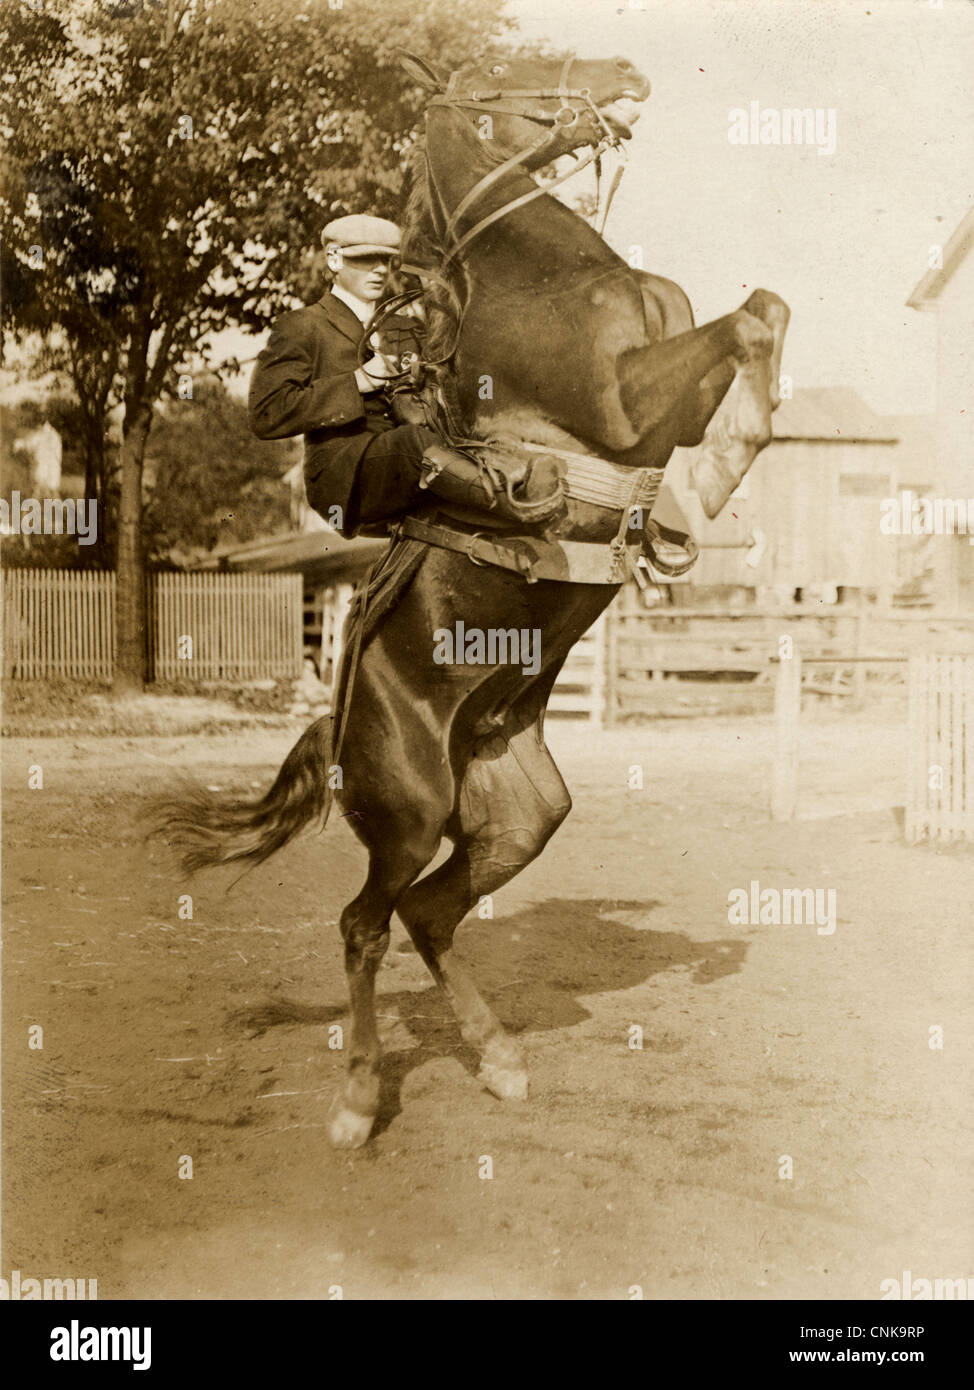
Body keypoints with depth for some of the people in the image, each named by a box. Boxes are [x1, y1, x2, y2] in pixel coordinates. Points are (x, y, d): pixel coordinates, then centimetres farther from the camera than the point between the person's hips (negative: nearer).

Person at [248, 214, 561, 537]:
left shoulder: (406, 330, 26)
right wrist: (355, 383, -10)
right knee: (415, 439, -37)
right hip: (341, 480, -7)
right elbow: (266, 416, -7)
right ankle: (510, 501, -55)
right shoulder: (300, 328, 7)